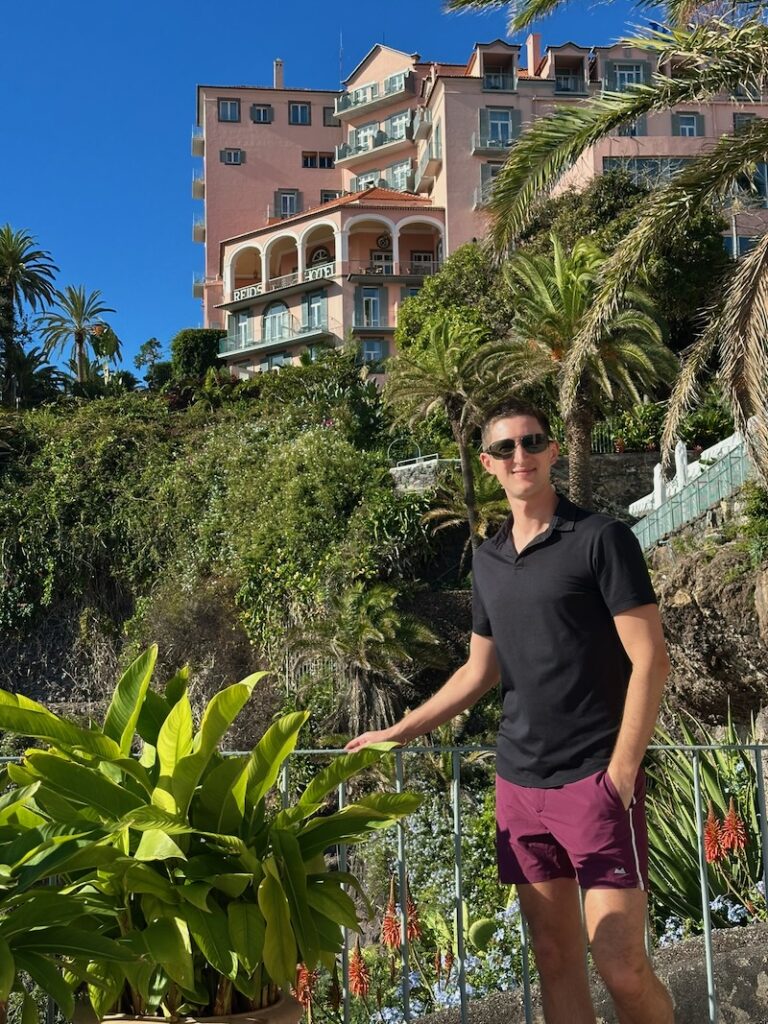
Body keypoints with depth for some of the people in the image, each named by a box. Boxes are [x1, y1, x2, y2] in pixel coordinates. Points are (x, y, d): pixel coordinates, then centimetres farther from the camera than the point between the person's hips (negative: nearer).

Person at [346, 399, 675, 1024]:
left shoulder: (600, 538, -6)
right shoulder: (488, 558, 11)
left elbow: (651, 662, -9)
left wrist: (620, 775, -14)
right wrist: (398, 733, 19)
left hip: (596, 780, -5)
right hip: (520, 784, 5)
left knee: (623, 969, -6)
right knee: (555, 958, 11)